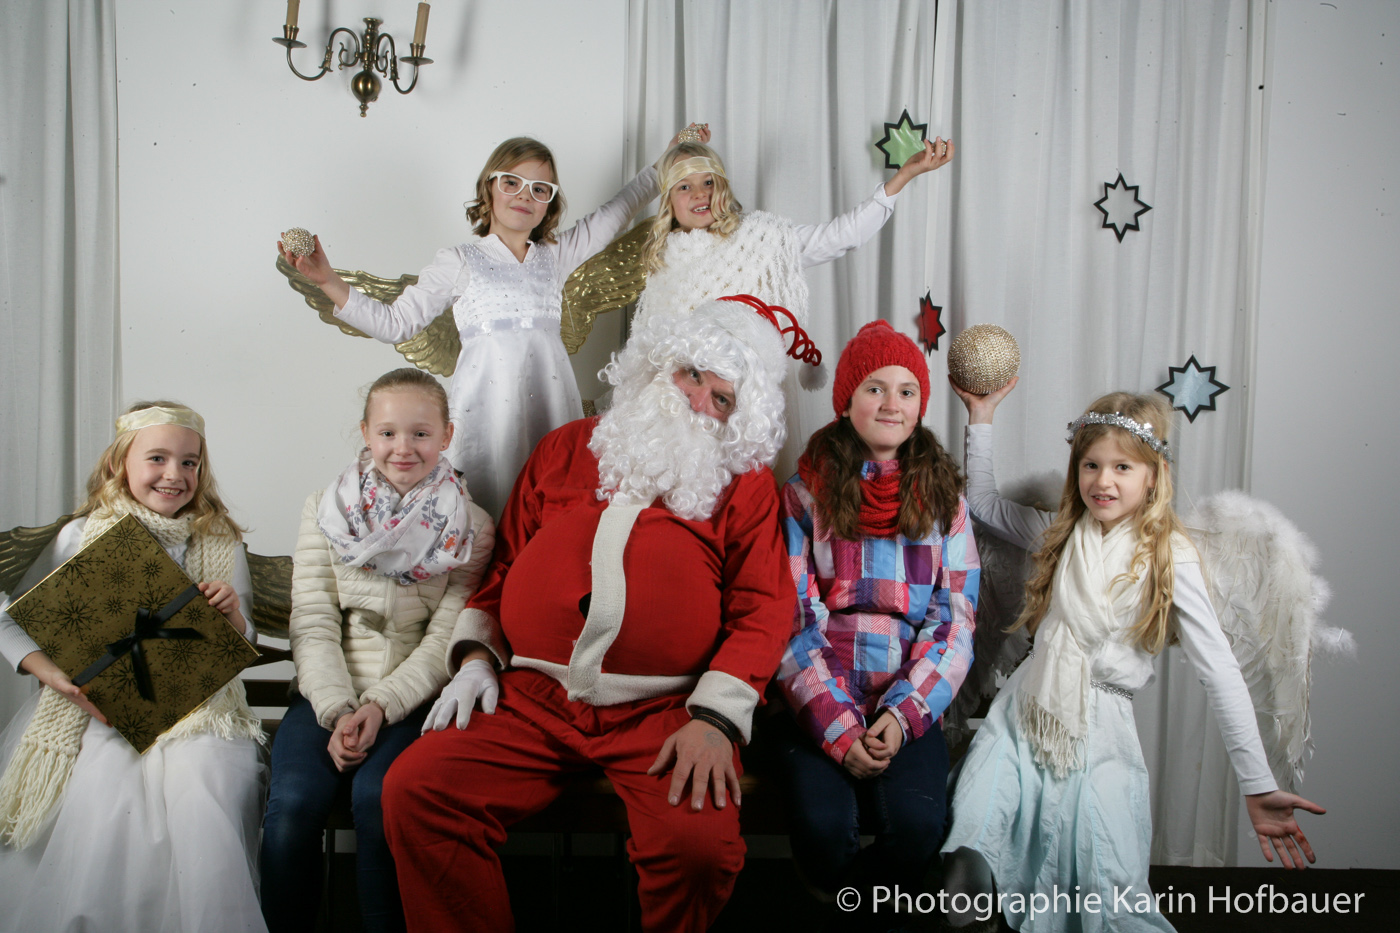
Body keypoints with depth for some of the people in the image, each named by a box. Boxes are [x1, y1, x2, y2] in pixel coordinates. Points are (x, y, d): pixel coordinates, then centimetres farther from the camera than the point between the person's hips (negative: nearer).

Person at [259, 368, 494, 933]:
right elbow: (313, 623, 1)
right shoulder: (326, 510, 8)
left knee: (377, 799, -28)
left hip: (411, 700, -1)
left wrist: (381, 706, -15)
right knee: (292, 805, -23)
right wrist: (336, 711, -12)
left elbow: (446, 639, -3)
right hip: (328, 694, 2)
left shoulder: (469, 528, 2)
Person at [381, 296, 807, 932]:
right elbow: (505, 566, 23)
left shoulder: (744, 482, 11)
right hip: (532, 704, 3)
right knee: (412, 790, -18)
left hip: (663, 713, -2)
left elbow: (764, 610, 2)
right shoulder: (565, 450, 20)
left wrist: (715, 717, -12)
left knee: (701, 846, -28)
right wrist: (476, 655, 6)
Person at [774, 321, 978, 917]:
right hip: (820, 703, -1)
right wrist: (836, 726, -13)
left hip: (908, 704, 2)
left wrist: (903, 714, -11)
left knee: (917, 825, -26)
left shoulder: (942, 498, 10)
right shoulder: (806, 493, 5)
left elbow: (954, 621, 5)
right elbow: (792, 618, -1)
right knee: (822, 826, -28)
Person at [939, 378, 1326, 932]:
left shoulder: (1169, 558, -7)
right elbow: (982, 500, 21)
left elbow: (1220, 673, -11)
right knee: (969, 849, -16)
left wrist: (1258, 787, -17)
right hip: (1022, 716, 3)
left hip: (1098, 735, -3)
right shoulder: (1061, 534, 7)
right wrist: (981, 415, 14)